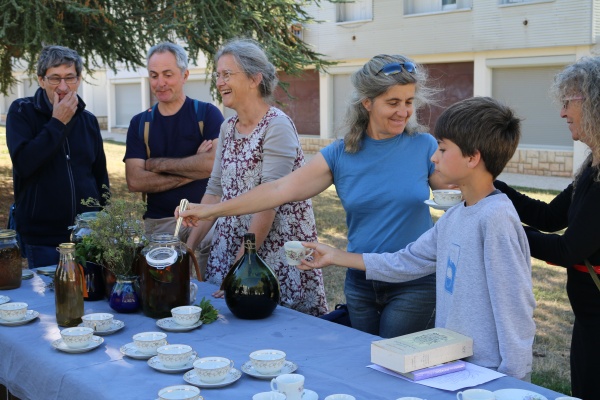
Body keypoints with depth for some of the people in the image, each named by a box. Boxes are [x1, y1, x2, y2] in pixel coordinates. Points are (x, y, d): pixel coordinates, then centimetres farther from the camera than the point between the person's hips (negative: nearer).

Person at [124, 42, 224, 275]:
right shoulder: (140, 123, 9)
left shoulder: (207, 114, 1)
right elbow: (135, 181, -2)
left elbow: (215, 164, -16)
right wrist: (191, 172, -10)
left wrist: (156, 164, -7)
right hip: (159, 224, 3)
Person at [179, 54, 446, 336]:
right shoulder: (340, 155, -1)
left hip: (414, 283, -2)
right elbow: (280, 189, -2)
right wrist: (211, 210, -4)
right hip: (361, 283, 3)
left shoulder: (424, 147, -3)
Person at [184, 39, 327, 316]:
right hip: (231, 241, 7)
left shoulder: (277, 126, -15)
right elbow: (215, 191, 12)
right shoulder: (228, 128, 9)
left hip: (275, 249, -7)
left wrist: (240, 263, -20)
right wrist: (189, 244, 6)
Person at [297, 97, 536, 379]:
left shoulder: (496, 218, -19)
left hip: (489, 374, -8)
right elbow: (406, 262, 14)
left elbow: (514, 305, -19)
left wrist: (512, 379, -16)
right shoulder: (453, 218, 6)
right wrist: (336, 257, 19)